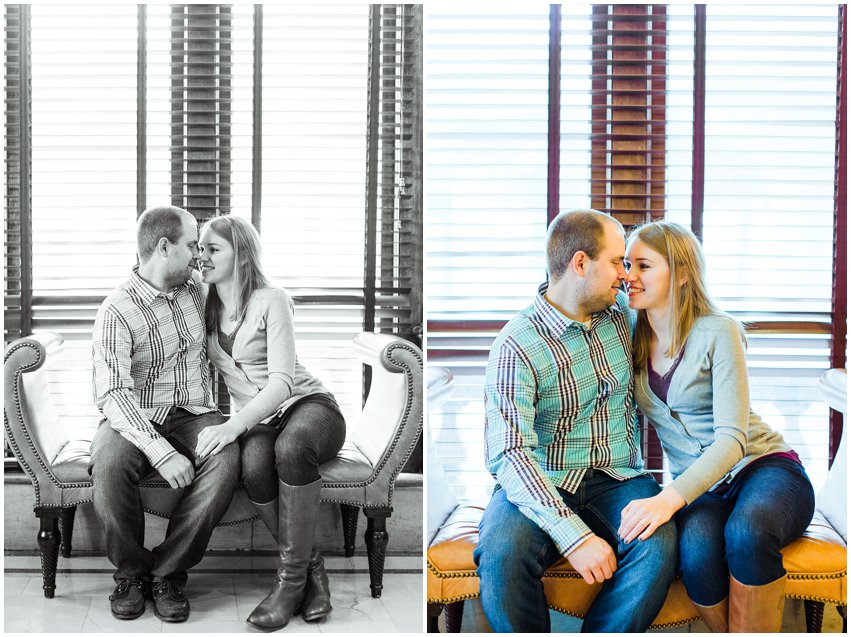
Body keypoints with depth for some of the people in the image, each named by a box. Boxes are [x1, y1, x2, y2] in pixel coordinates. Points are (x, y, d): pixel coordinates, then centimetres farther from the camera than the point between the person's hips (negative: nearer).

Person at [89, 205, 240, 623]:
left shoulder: (195, 288, 9)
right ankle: (131, 572, -11)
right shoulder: (117, 311, -12)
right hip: (136, 418, -4)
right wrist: (160, 451, -36)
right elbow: (112, 394, -23)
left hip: (193, 414, 4)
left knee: (225, 462, -30)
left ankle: (168, 573, -17)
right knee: (109, 464, -36)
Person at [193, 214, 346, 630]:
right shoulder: (206, 309, 10)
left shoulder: (271, 301, -7)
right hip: (256, 421, 3)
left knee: (291, 446, -40)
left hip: (307, 406, -3)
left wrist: (233, 426, -32)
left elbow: (281, 380, -17)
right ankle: (309, 565, -18)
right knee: (254, 466, -34)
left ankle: (292, 574, -29)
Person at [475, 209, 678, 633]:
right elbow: (510, 454, -20)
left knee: (657, 549, -29)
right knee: (502, 553, -35)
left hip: (616, 480, 4)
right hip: (542, 484, -4)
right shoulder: (516, 346, -11)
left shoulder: (621, 314, 9)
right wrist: (574, 535, -31)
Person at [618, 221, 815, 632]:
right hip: (698, 488, 3)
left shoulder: (717, 332, -10)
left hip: (762, 467, -3)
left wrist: (670, 499, -34)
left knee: (746, 532, -39)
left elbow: (732, 438, -19)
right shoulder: (633, 342, 6)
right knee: (696, 550, -34)